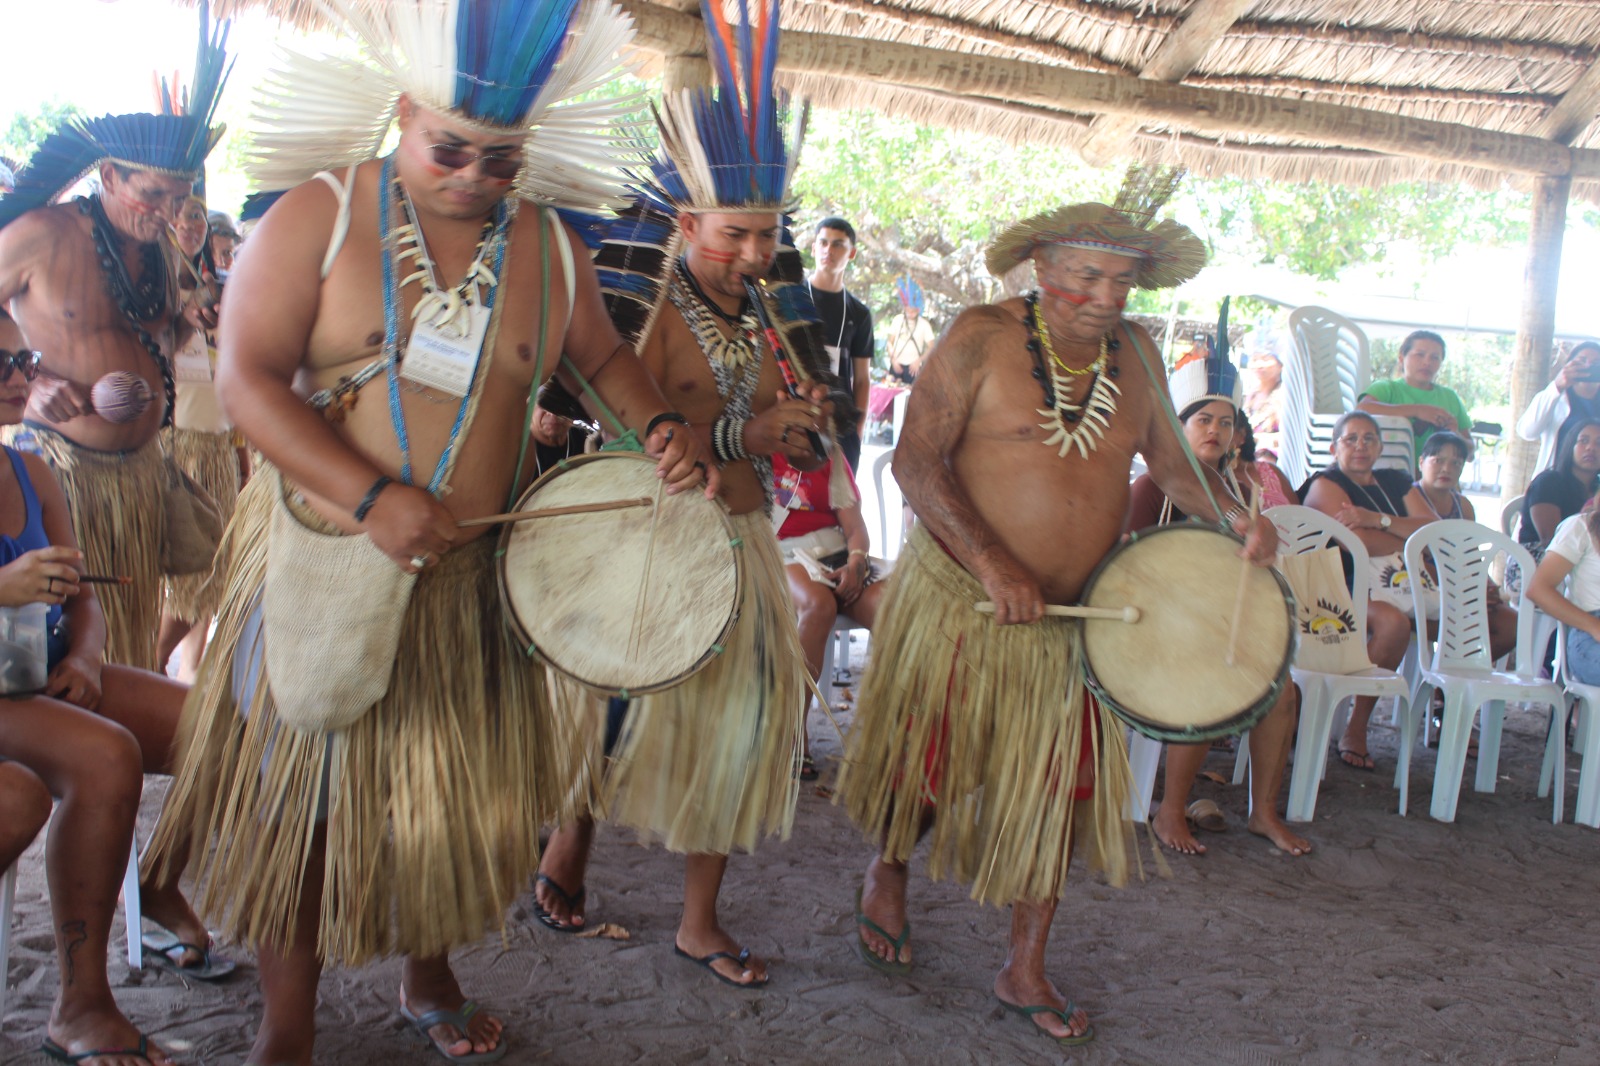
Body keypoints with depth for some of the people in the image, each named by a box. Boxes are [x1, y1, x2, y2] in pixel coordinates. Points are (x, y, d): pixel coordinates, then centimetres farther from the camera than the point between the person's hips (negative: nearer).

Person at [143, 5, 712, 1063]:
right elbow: (247, 376, -14)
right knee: (301, 787, 8)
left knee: (454, 787, 13)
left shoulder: (550, 249, 3)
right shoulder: (317, 216, -7)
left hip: (472, 575, 3)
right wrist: (375, 497, -26)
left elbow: (603, 353, 19)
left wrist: (657, 424, -3)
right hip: (326, 562, -2)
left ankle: (431, 978, 38)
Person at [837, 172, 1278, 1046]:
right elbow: (916, 461, -17)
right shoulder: (980, 340, -13)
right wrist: (993, 565, -27)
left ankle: (1024, 971, 24)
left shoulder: (1134, 354, 4)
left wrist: (1234, 516, -5)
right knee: (923, 760, 12)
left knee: (1056, 787, 8)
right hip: (959, 602, -4)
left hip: (1072, 616, 5)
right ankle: (887, 876, 44)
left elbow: (1169, 460, 14)